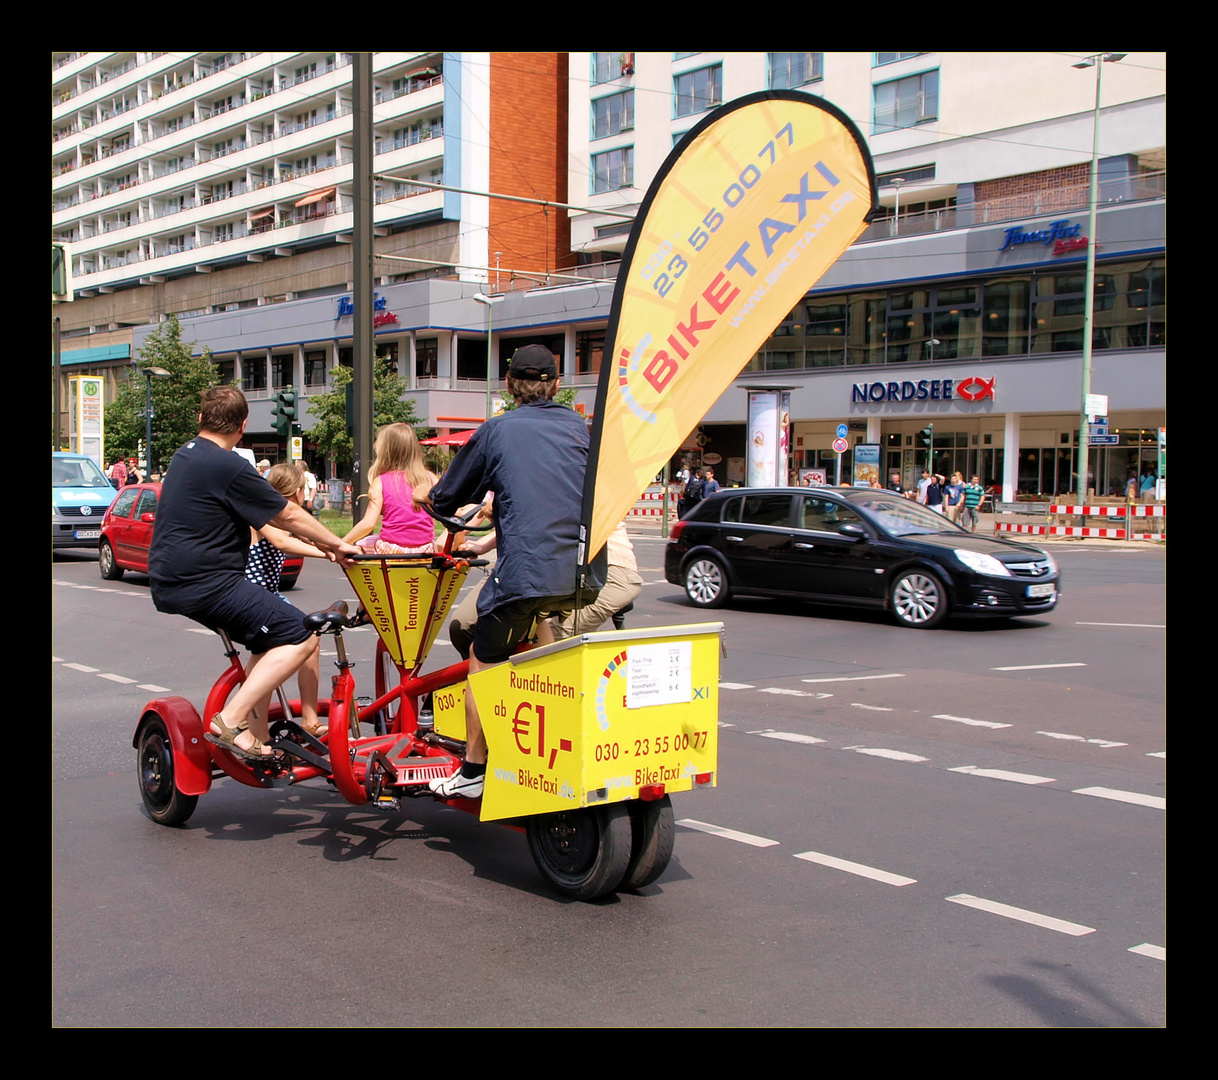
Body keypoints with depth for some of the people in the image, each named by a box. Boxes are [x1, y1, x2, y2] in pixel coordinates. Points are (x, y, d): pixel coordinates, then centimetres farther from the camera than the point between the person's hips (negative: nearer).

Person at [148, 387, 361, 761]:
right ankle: (231, 719, -15)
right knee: (301, 637, -13)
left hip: (169, 582, 10)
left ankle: (254, 736, 19)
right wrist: (337, 544, 5)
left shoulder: (186, 455, 15)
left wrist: (318, 541, 19)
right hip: (207, 585, -10)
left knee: (272, 640, 21)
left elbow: (270, 513, 18)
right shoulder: (227, 466, -16)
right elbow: (288, 516, -9)